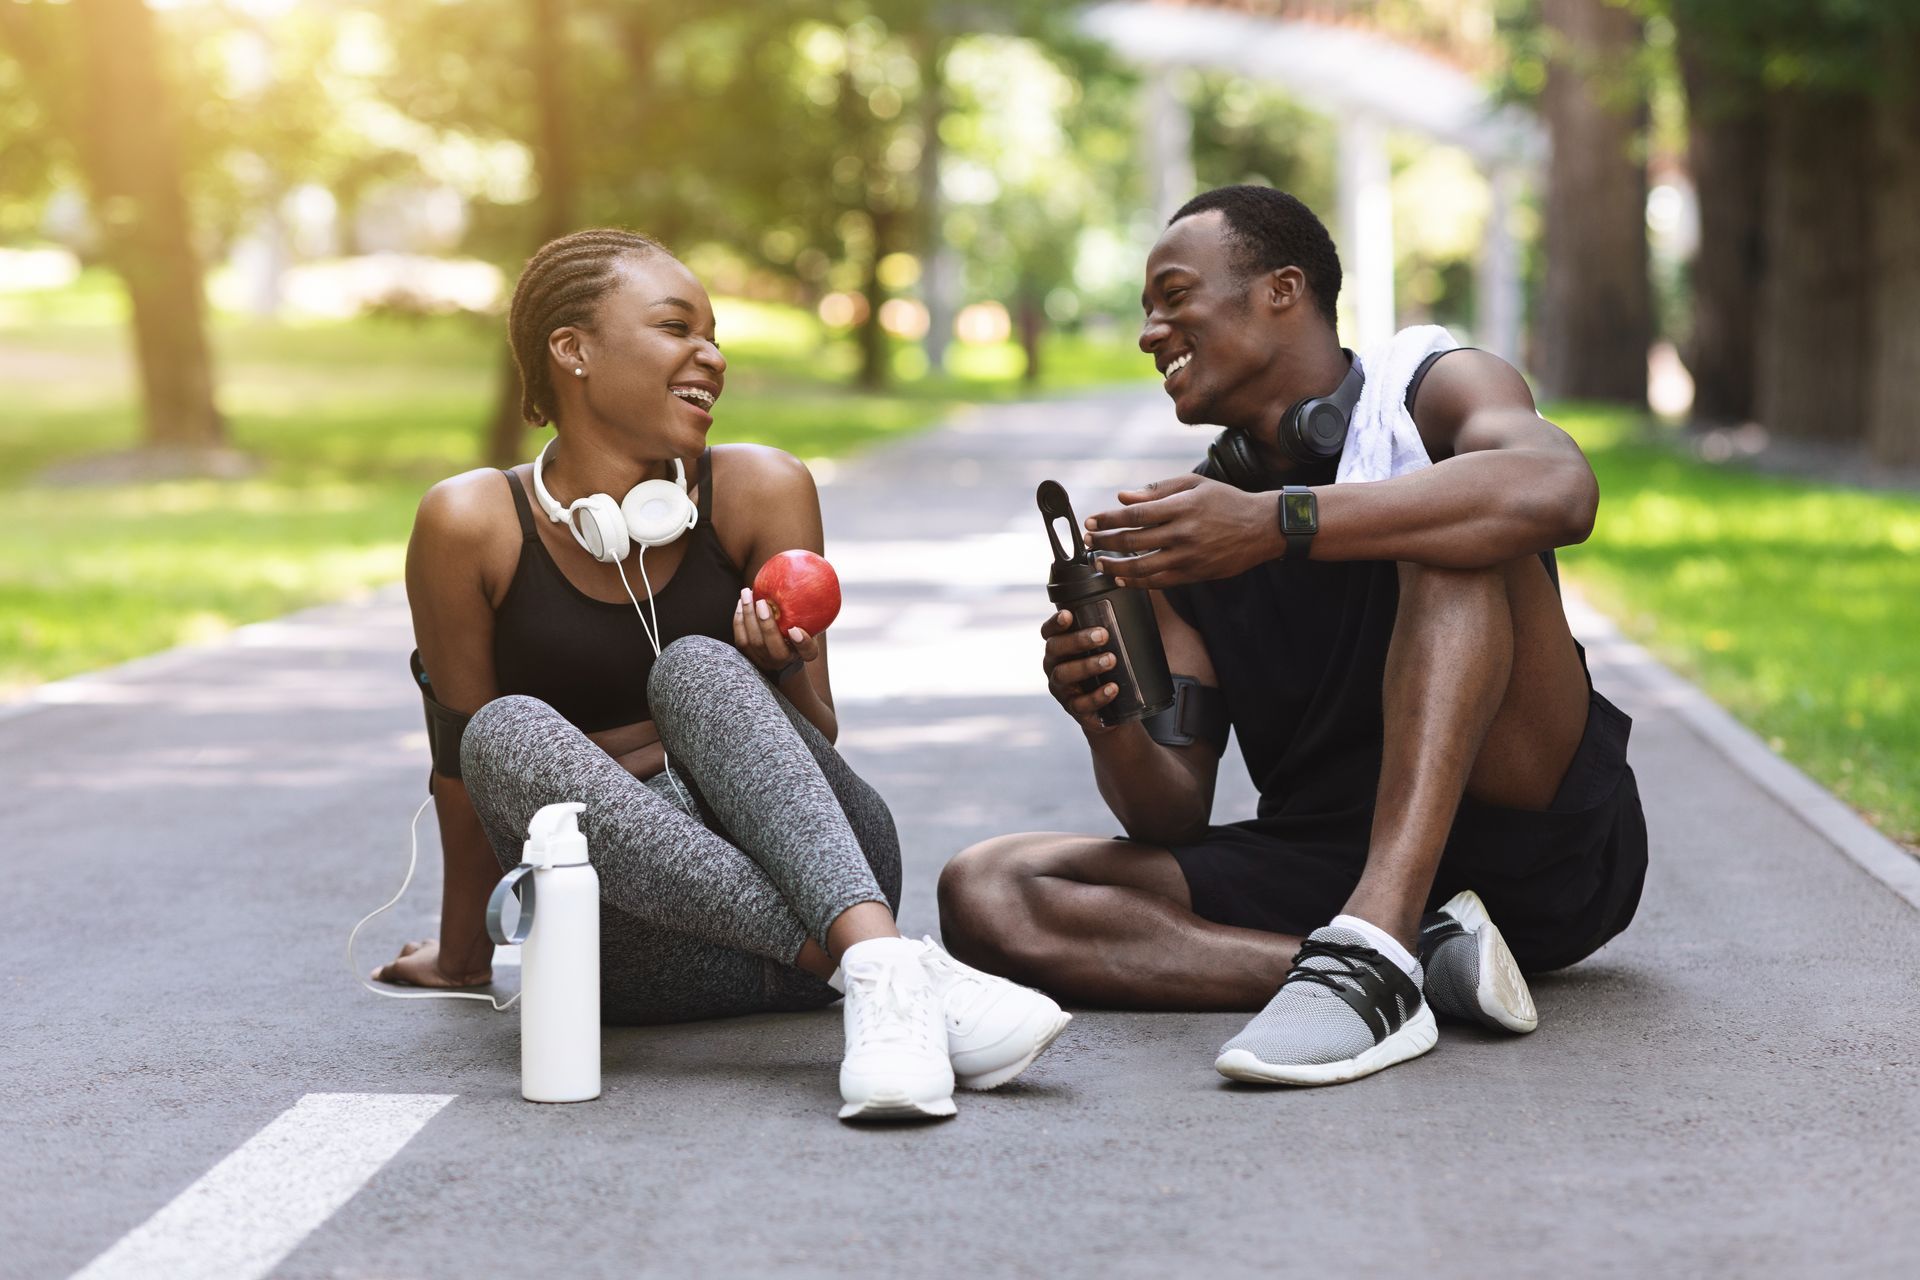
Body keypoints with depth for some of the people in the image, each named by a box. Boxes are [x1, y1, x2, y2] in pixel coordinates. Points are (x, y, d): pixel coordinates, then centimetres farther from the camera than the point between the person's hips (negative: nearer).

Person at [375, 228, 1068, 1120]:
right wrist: (464, 952, 14)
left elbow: (816, 739, 4)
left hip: (817, 874, 0)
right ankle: (890, 970, -44)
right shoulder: (473, 525, -4)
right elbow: (461, 752, 6)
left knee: (697, 670, -24)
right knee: (506, 734, -28)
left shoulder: (760, 491, -1)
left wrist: (783, 673, -19)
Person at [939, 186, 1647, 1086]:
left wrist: (1279, 524, -31)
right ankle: (1425, 961, -25)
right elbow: (1175, 817, 8)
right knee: (985, 894, -13)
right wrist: (1111, 729, -16)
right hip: (1323, 869, 4)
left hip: (1546, 848, -4)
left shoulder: (1429, 389, 2)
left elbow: (1557, 490, -25)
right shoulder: (1185, 528, 14)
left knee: (1453, 532, -24)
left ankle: (1373, 955, -38)